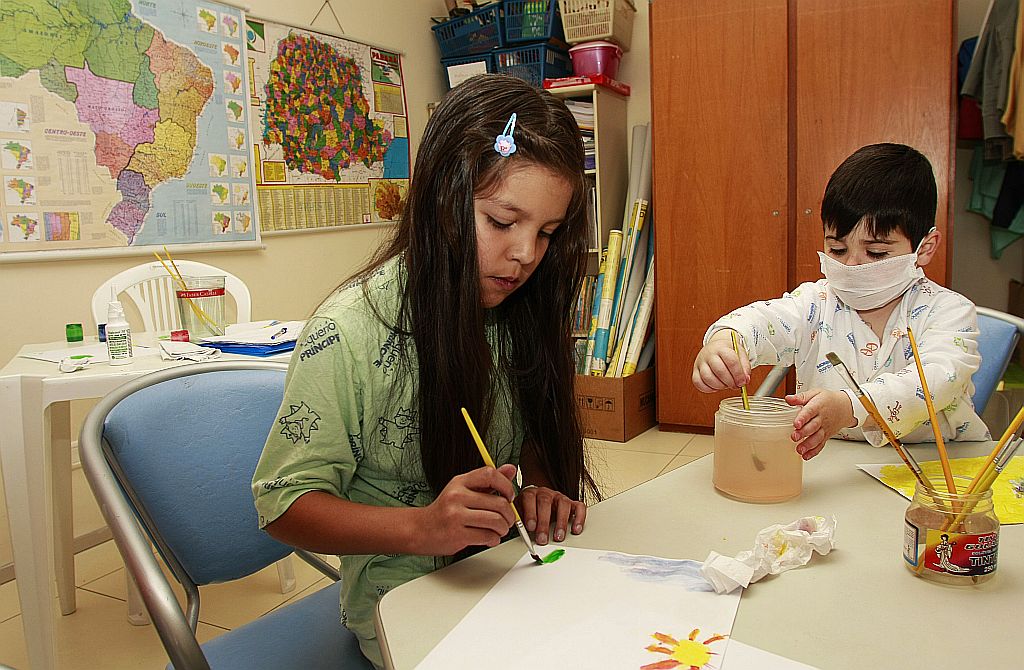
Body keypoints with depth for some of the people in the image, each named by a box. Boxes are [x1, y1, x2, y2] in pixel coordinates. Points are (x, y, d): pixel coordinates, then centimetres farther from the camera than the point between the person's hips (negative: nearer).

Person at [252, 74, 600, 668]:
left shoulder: (518, 310, -2)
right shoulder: (351, 329, -19)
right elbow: (285, 503, -16)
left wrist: (538, 487, -11)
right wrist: (423, 527, -31)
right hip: (407, 602, -6)